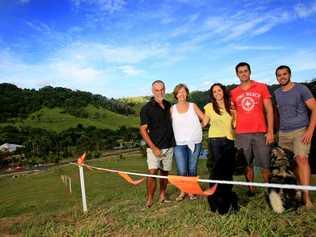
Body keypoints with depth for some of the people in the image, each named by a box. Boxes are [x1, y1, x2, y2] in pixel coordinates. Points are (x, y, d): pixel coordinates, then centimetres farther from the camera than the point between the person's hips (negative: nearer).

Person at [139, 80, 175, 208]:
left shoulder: (169, 105, 7)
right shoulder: (146, 108, -8)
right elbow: (143, 129, -9)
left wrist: (173, 140, 10)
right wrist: (153, 147, -16)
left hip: (169, 146, 5)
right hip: (155, 147, -4)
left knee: (165, 172, 12)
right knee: (152, 172, -14)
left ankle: (162, 196, 26)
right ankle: (149, 200, -1)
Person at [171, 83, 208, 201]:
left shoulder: (193, 106, 7)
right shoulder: (172, 109, 5)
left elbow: (205, 119, 7)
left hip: (195, 142, 1)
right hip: (179, 143, -1)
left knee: (192, 169, 6)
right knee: (182, 171, -6)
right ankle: (182, 191, 17)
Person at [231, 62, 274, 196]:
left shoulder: (262, 87, 5)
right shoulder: (233, 93, 8)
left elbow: (269, 110, 3)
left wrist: (270, 131, -4)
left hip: (260, 132, -1)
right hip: (242, 134, 1)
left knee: (265, 165, 2)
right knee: (247, 164, 6)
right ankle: (250, 189, 18)